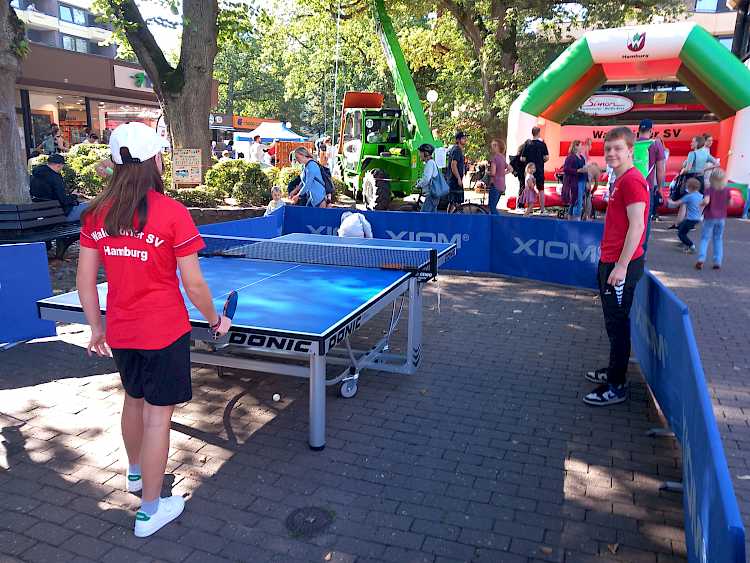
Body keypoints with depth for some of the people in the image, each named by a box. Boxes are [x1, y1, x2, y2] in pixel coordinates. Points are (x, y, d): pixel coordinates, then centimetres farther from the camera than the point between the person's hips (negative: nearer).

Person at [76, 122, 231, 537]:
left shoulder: (97, 213, -2)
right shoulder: (172, 212, -17)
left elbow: (85, 280, 3)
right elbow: (193, 285, -15)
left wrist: (96, 327, 16)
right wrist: (216, 320, 1)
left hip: (119, 332, 6)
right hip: (163, 332, -6)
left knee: (134, 400, 27)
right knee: (158, 416, 7)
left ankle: (135, 474, 51)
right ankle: (150, 511, 21)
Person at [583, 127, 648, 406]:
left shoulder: (632, 180, -15)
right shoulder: (621, 180, 15)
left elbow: (636, 225, -21)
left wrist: (621, 266, -22)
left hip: (621, 265, -10)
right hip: (610, 262, 10)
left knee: (617, 323, -3)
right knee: (614, 322, 19)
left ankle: (616, 387, 7)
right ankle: (614, 370, 34)